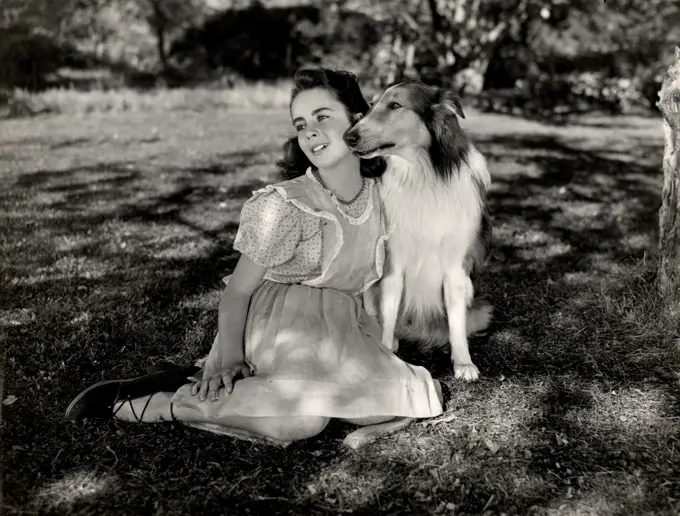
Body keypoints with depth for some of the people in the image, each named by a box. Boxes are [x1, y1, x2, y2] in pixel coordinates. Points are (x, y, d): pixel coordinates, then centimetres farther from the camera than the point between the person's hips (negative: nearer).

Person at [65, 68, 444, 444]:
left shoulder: (380, 194, 3)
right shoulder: (284, 206, -14)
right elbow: (238, 291, -9)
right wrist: (230, 360, -17)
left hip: (341, 328, 7)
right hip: (280, 326, -7)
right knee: (302, 420, -33)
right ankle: (128, 402, -21)